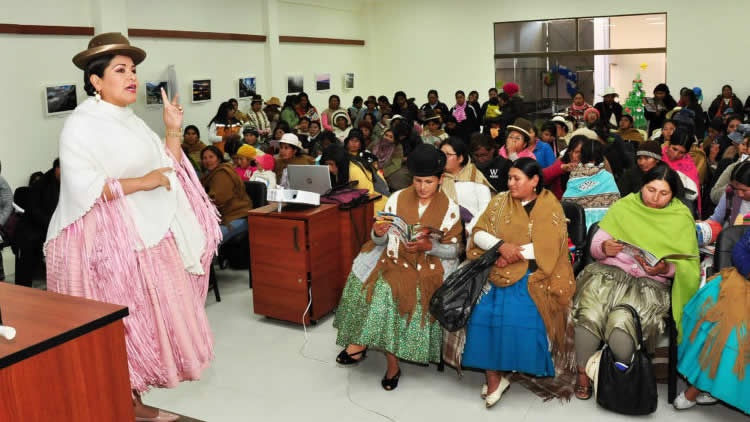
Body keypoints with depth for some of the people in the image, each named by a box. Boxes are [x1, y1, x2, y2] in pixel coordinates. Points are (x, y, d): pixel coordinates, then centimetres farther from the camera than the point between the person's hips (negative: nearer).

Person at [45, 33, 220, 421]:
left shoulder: (132, 122, 14)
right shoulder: (81, 125, -10)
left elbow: (169, 172, 13)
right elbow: (82, 188, -21)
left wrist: (173, 131, 4)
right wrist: (141, 182, -21)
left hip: (149, 238, 8)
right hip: (110, 242, -8)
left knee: (146, 319, 11)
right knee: (119, 326, -1)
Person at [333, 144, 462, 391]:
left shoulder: (449, 208, 1)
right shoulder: (397, 199, 5)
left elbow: (454, 250, 1)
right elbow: (380, 241, 7)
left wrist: (428, 246, -17)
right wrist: (378, 233, -17)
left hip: (430, 265, -2)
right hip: (395, 260, 2)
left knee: (388, 290, -25)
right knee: (383, 289, -25)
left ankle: (362, 343, -3)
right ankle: (392, 363, -10)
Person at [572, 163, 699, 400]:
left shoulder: (682, 219, 10)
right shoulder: (623, 207, 11)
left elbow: (688, 265, 5)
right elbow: (595, 246, 10)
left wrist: (666, 268, -15)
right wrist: (604, 248, -14)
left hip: (650, 283, -1)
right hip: (608, 271, 1)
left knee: (620, 323, -31)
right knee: (589, 317, -30)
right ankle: (583, 373, -8)